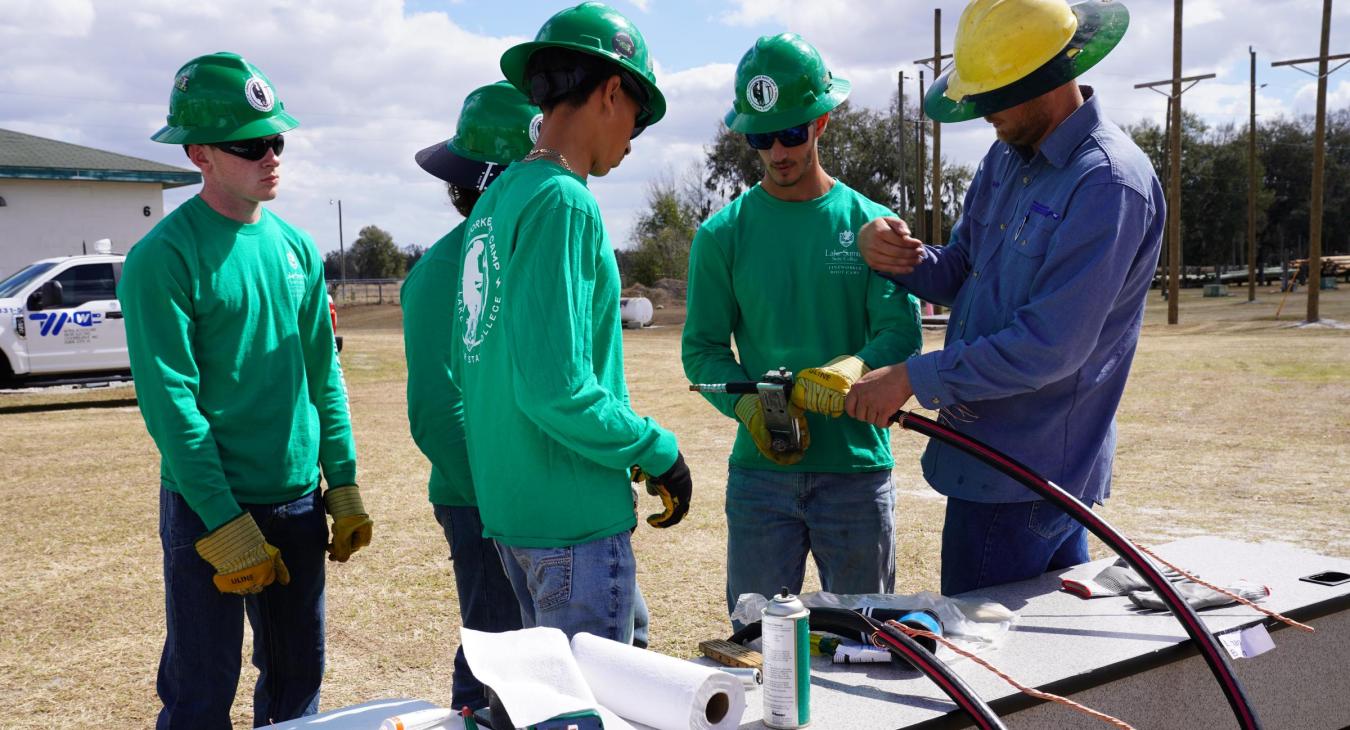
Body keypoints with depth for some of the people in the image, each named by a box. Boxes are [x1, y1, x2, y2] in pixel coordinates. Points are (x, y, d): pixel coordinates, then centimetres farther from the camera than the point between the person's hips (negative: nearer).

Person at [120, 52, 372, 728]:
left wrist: (343, 485, 7)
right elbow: (170, 403, -15)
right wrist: (226, 524, -17)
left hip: (298, 502, 6)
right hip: (209, 507, -5)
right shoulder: (163, 257, -11)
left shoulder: (296, 247, 8)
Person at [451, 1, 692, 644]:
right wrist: (658, 450, -10)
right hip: (573, 518, -9)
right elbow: (558, 389, -24)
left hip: (508, 506, 9)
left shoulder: (494, 200, 11)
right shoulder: (562, 201, -17)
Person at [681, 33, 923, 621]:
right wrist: (747, 404, -17)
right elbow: (702, 348, 2)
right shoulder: (722, 235, 4)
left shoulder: (871, 224, 3)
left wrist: (854, 368, -28)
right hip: (760, 468, 0)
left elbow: (901, 330, -6)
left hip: (859, 465, 0)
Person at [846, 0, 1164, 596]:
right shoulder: (1009, 156, 8)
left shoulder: (1109, 182, -20)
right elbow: (963, 273, 13)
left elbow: (1051, 346, -25)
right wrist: (901, 256, -9)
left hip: (1019, 478, -9)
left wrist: (914, 377, -21)